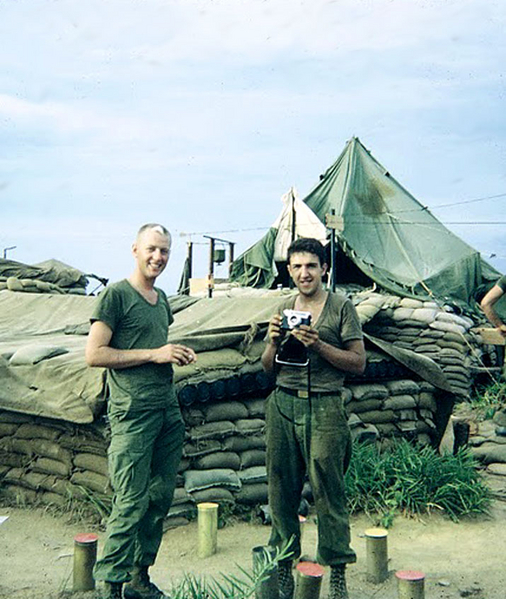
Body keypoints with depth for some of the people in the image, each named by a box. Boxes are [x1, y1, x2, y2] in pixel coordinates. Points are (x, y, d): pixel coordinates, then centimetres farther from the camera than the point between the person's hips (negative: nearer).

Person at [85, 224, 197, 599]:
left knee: (160, 497, 10)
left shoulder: (162, 299, 17)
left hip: (168, 410, 8)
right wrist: (154, 354, -14)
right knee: (131, 502, -7)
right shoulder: (116, 295, -6)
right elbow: (94, 354, -13)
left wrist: (179, 355, 9)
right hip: (133, 412, -8)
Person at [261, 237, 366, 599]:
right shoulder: (285, 309, 14)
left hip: (325, 408, -4)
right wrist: (274, 342, -3)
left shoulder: (342, 307, 1)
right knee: (282, 489, 6)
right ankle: (284, 565, 19)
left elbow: (359, 363, -2)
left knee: (329, 491, -2)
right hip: (283, 405, 4)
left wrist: (319, 345, -14)